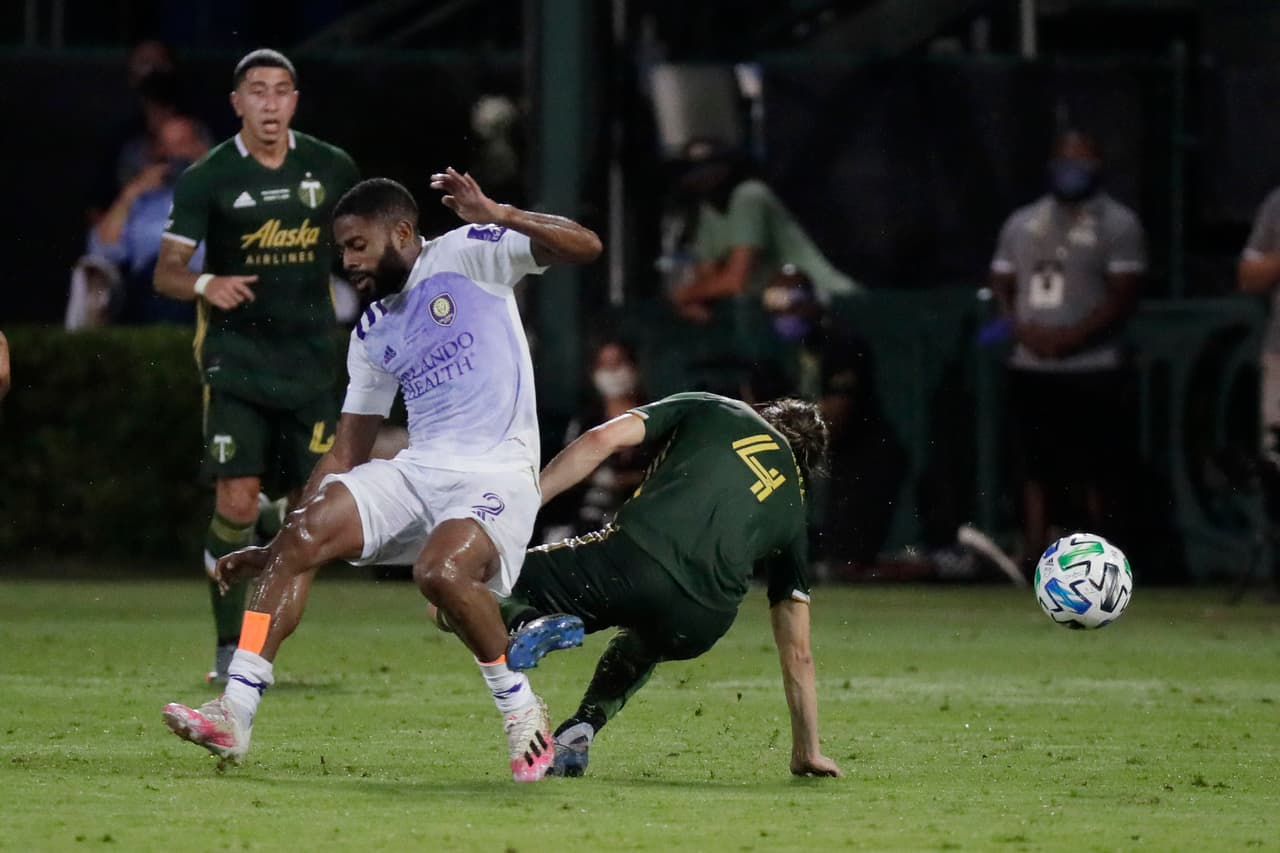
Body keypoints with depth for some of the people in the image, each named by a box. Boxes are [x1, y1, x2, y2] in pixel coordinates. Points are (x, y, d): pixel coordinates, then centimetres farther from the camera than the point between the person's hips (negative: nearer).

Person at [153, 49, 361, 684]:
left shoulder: (331, 169, 3)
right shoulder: (206, 179, -5)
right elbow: (166, 272, -5)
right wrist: (205, 285, -25)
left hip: (309, 362, 3)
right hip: (236, 361, -3)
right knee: (236, 502, -14)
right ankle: (230, 647, -4)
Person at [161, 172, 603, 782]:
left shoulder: (467, 255, 1)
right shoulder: (371, 334, 18)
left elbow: (584, 247, -10)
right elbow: (346, 455, 20)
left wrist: (498, 217, -26)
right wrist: (271, 550, 15)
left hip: (496, 476, -6)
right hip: (418, 471, 6)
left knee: (441, 572, -33)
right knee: (303, 536, -14)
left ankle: (521, 709, -9)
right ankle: (235, 714, -18)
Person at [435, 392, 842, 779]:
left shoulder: (711, 409, 25)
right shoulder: (793, 509, 29)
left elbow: (602, 439, 8)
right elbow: (797, 653, 28)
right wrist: (808, 752, 36)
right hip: (697, 626, 3)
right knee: (643, 641, 43)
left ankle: (527, 623, -19)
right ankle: (580, 731, 15)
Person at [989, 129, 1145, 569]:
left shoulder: (1117, 223, -1)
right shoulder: (1022, 222, 16)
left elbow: (1123, 296, -8)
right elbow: (1001, 284, 17)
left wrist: (1070, 337, -18)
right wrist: (1021, 328, -3)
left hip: (1093, 371, -5)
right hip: (1030, 368, 5)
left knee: (1094, 473, -5)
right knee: (1036, 468, 5)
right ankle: (1032, 559, 5)